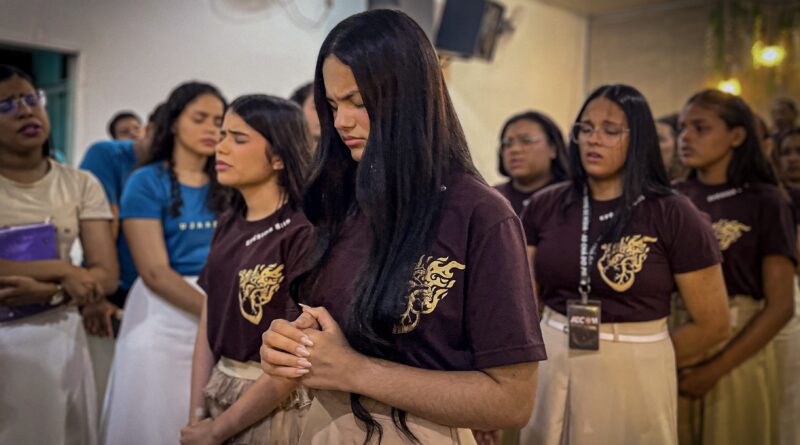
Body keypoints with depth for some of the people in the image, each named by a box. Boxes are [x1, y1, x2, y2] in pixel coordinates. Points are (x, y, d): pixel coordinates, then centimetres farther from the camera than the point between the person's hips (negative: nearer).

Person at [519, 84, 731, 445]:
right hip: (550, 368, 3)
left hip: (633, 377, -3)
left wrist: (640, 360, 3)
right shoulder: (545, 206, -1)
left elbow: (712, 324, -4)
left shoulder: (672, 214, -9)